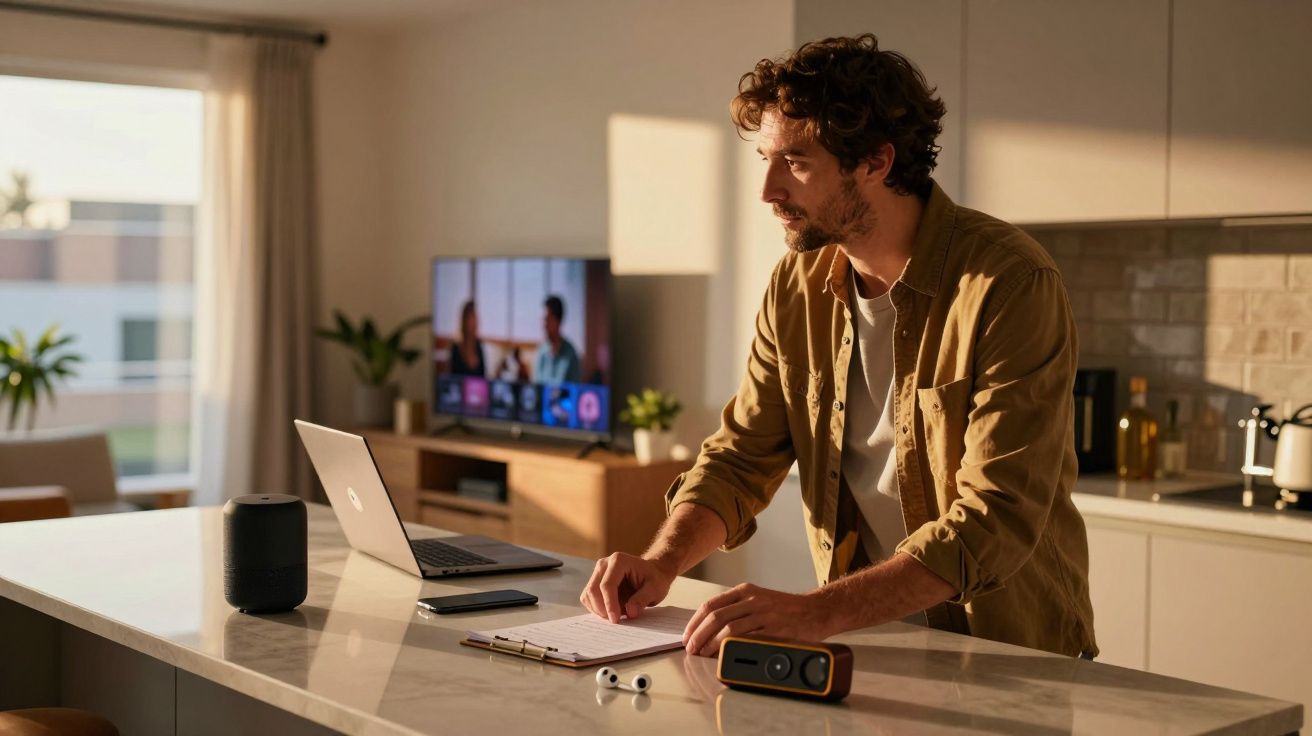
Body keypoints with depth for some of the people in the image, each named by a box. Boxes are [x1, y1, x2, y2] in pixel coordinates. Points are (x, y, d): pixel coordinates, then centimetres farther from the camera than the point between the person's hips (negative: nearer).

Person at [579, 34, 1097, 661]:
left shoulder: (1010, 285, -17)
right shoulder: (798, 286, 2)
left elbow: (995, 520, -24)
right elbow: (742, 455, 9)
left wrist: (818, 611, -34)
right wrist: (662, 562, -9)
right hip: (865, 645, 5)